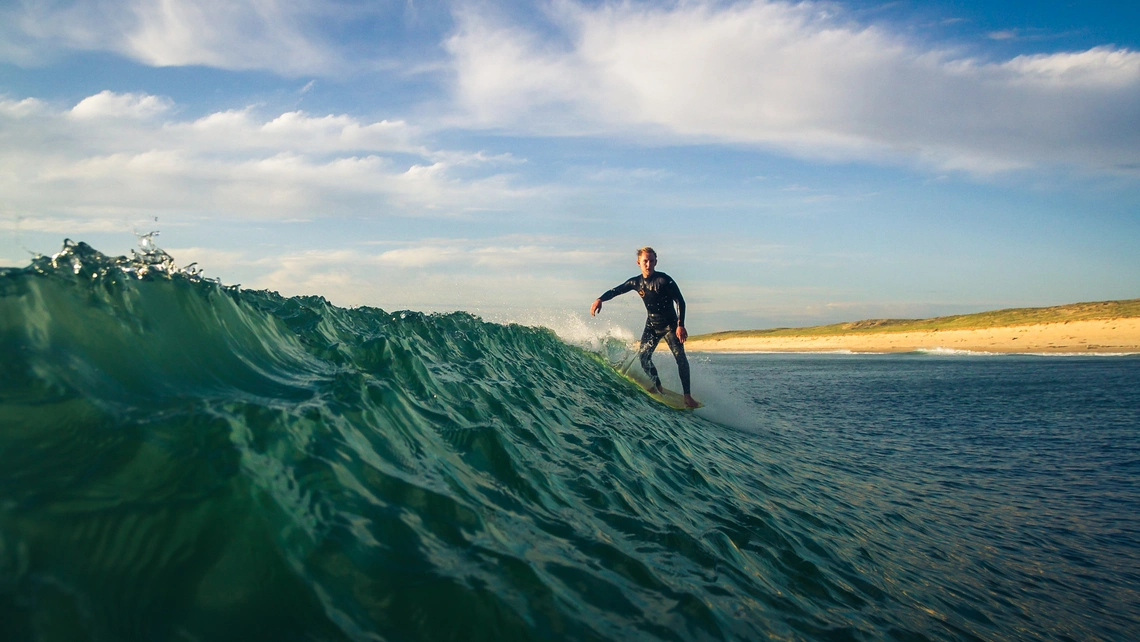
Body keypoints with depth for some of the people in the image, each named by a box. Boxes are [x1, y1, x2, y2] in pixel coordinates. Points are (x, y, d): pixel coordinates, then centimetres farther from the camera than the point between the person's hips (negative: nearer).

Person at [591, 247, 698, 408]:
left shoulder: (664, 280, -17)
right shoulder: (636, 282, -3)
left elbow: (680, 302, -17)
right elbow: (616, 290, 7)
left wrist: (680, 325, -25)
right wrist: (600, 299, -12)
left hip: (669, 325, -4)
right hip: (651, 326, 5)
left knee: (680, 356, -17)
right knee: (644, 356, -9)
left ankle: (687, 396, -15)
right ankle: (658, 388, 9)